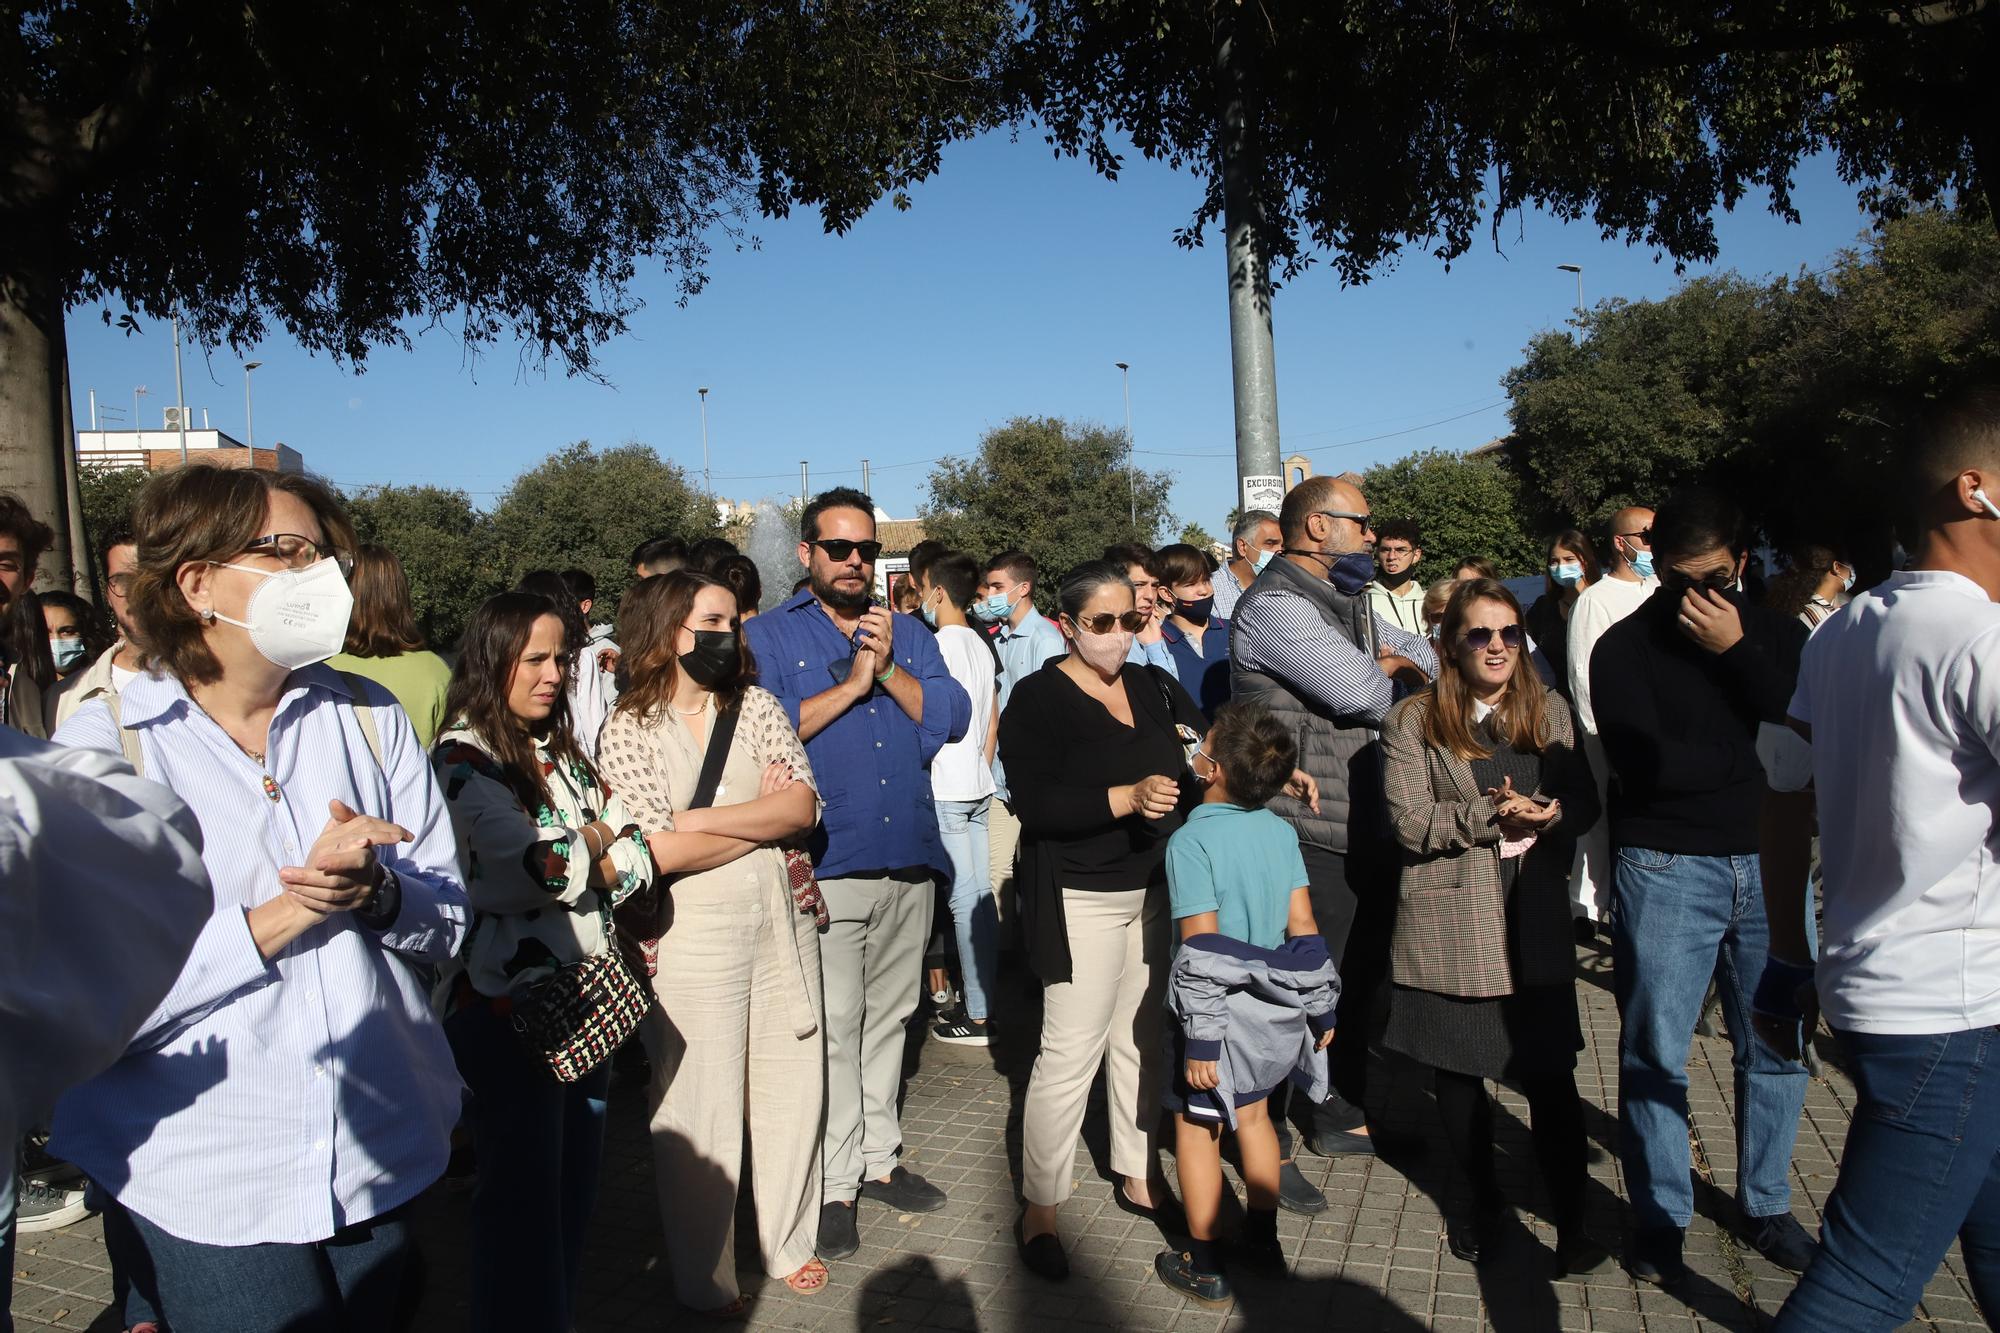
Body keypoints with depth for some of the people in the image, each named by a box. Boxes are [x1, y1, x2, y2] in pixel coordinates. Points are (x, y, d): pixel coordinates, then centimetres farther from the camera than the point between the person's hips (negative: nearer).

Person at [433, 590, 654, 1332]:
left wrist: (581, 859, -11)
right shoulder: (463, 759, -10)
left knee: (577, 1183, 15)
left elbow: (636, 858, 6)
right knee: (525, 1195, 3)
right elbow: (543, 865, -22)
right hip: (508, 1004, -7)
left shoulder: (566, 751, 12)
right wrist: (596, 844, -4)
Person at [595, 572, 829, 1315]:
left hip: (781, 921, 4)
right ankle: (705, 1281, 28)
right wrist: (765, 817, -8)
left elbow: (804, 806, -7)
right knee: (700, 1112, 7)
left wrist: (703, 819, -14)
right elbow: (660, 851, -15)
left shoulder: (757, 707, 5)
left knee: (791, 1090, 14)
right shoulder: (629, 730, -6)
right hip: (691, 938, -4)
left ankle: (789, 1243, 36)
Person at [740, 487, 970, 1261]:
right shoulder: (768, 637, 1)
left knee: (888, 1018, 15)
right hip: (824, 867, -4)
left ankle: (879, 1158, 28)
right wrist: (850, 686, -13)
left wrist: (888, 670, -11)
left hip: (908, 859, 5)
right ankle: (835, 1184, 11)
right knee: (833, 1028, -2)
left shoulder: (907, 635, 14)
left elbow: (951, 717, 1)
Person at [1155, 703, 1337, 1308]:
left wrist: (1201, 1038, -18)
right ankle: (1262, 1238, 36)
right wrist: (1319, 1009, 10)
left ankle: (1203, 1266, 20)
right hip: (1269, 1011, 6)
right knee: (1253, 1114, 23)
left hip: (1219, 1013, -6)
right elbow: (1303, 929, 0)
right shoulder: (1281, 832, -3)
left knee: (1196, 1127, 10)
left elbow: (1203, 949, -22)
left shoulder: (1191, 840, -21)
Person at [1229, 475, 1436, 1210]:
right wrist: (1393, 680, -1)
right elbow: (1359, 690, -25)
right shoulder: (1274, 605, -16)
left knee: (1363, 976, 20)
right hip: (1308, 837, -10)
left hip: (1367, 827, 10)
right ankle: (1268, 1144, 14)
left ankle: (1337, 1115, 38)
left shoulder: (1348, 603, 16)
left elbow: (1427, 657, 18)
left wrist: (1391, 662, -5)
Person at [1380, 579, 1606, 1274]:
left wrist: (1547, 813, -15)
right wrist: (1498, 815, -17)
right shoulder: (1412, 721, -3)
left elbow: (1585, 799, 6)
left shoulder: (1549, 710, 9)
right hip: (1451, 922, -1)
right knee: (1457, 1072, 12)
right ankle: (1481, 1201, 32)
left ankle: (1571, 1217, 19)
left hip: (1536, 921, 2)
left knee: (1551, 1073, 2)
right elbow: (1411, 822, -11)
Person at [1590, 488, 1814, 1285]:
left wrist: (1735, 650, -14)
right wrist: (1757, 756, -5)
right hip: (1667, 868, -3)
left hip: (1771, 865, 3)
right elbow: (1646, 763, -15)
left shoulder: (1778, 636, 8)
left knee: (1776, 1046, 10)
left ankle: (1765, 1205, 30)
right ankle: (1661, 1219, 19)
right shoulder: (1625, 647, -3)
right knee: (1655, 1053, 3)